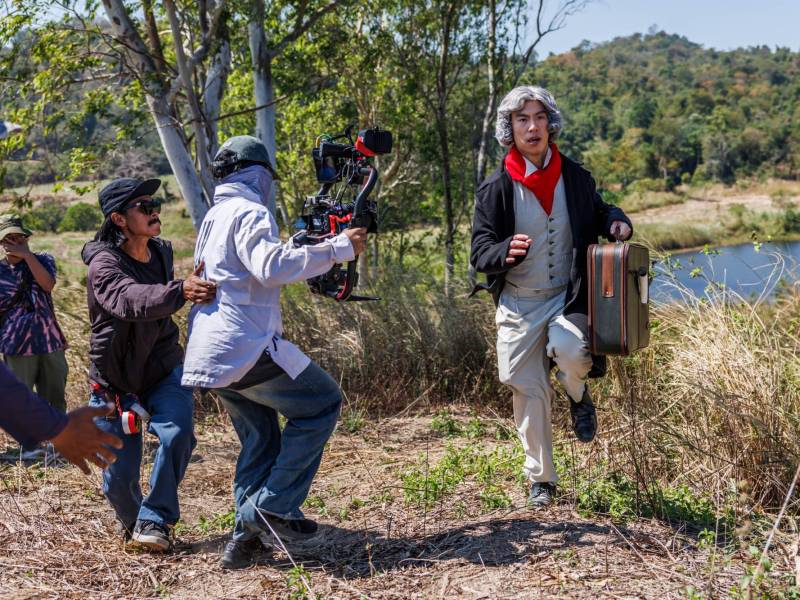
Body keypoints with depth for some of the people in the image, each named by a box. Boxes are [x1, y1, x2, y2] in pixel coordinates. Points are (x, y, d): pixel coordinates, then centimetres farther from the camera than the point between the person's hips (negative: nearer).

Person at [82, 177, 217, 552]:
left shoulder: (161, 252, 0)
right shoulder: (104, 264, -19)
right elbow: (130, 300, -42)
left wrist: (197, 282, 2)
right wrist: (180, 291, -58)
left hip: (163, 369, 3)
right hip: (115, 379, -3)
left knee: (177, 433, -26)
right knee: (118, 479, -2)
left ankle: (154, 521, -10)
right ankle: (132, 521, 31)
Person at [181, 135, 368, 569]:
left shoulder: (215, 216, 22)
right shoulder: (249, 213, -8)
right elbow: (272, 266, -24)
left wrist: (305, 250, 29)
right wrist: (337, 249, -20)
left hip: (212, 350, 10)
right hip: (246, 347, -10)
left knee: (260, 437, 17)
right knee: (322, 403, 2)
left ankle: (245, 536, 11)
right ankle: (273, 505, -3)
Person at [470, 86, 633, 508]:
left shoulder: (575, 177, 1)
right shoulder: (496, 188, -7)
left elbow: (596, 213, 20)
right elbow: (479, 252, -8)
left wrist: (615, 221, -4)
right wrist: (506, 252, -31)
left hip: (567, 298, 0)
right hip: (518, 304, 0)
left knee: (568, 351, -30)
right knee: (530, 393, 2)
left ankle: (578, 396, 7)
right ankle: (540, 480, 22)